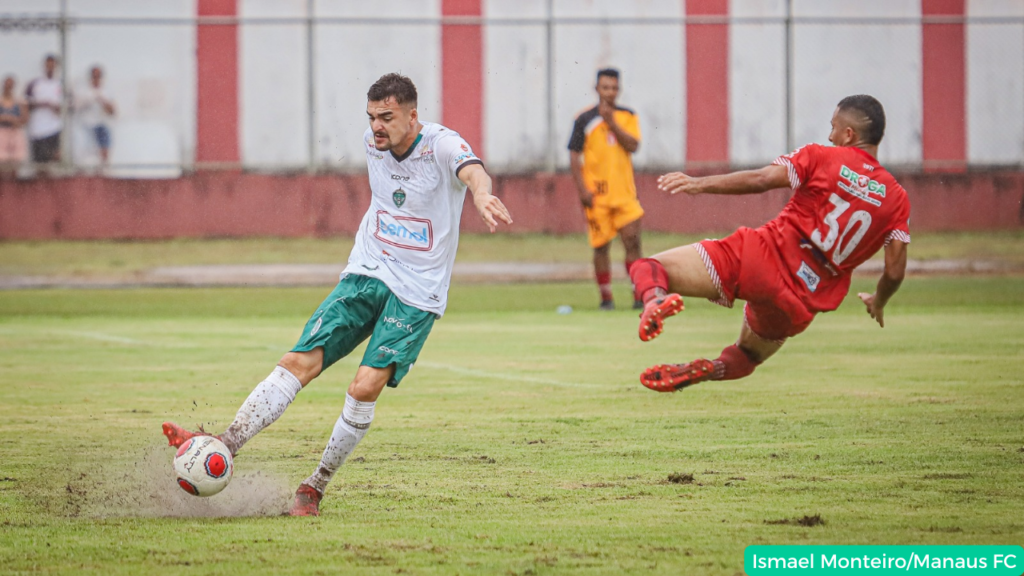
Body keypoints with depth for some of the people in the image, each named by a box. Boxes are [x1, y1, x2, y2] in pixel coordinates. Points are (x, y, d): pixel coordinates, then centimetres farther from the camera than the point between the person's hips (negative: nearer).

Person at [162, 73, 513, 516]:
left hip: (417, 293, -5)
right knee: (299, 362, -10)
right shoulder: (373, 143, 3)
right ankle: (223, 446, -17)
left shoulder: (441, 145, -16)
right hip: (366, 275, 5)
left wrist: (481, 195, -62)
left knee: (365, 387, -18)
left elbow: (472, 170, -40)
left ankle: (316, 486, -3)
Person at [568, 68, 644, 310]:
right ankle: (606, 298, 10)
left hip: (624, 193, 2)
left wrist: (611, 122, -13)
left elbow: (633, 145, -7)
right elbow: (574, 156, 0)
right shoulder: (585, 119, 1)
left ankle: (639, 295, 0)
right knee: (601, 247, 0)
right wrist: (582, 189, -8)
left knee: (632, 241, -6)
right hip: (596, 194, -2)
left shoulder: (628, 117, 8)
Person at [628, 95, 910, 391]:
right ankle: (711, 369, 4)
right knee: (748, 354, 36)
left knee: (649, 267, -2)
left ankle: (656, 299, -37)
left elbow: (760, 180, -11)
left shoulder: (821, 158, -1)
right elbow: (895, 270, 3)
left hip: (761, 259, -4)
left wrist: (700, 184, -2)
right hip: (796, 309, 4)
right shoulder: (896, 198, 7)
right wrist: (879, 302, 24)